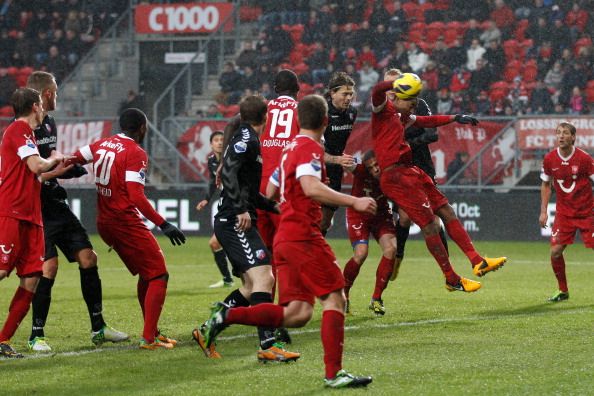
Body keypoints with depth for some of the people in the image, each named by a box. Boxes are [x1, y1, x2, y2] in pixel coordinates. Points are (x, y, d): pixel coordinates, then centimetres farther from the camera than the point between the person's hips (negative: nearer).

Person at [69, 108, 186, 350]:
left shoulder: (101, 145, 8)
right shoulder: (136, 153, -13)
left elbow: (72, 160, 12)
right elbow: (136, 196, -21)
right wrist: (163, 224, -21)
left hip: (104, 224, 8)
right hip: (126, 223, -8)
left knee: (146, 275, 20)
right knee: (159, 276, -2)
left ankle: (152, 332, 23)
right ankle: (148, 338, -9)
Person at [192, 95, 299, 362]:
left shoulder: (246, 138, 22)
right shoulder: (247, 138, -8)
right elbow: (228, 173, -22)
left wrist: (274, 207, 30)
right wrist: (240, 209, -27)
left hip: (237, 222, 10)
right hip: (234, 222, -10)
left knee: (252, 285, 12)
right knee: (263, 277, -19)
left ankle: (207, 331, 15)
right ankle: (268, 346, -26)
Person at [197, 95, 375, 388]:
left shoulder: (291, 147, 19)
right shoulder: (310, 148, -8)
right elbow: (311, 188, -25)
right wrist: (353, 202, -24)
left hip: (285, 238, 9)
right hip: (303, 235, -9)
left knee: (298, 313, 2)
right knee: (335, 298, -4)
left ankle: (228, 315, -5)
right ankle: (333, 373, -7)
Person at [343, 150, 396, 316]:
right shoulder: (360, 171, -29)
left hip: (381, 214, 3)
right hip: (358, 214, -3)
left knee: (391, 249, -17)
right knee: (361, 254, -22)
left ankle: (376, 299, -3)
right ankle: (342, 295, 1)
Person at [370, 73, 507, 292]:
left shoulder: (402, 116, 19)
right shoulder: (383, 109, -8)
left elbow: (427, 121, 35)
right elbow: (378, 90, -30)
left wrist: (454, 118, 38)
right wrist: (397, 81, -19)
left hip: (410, 173, 10)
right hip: (396, 177, -10)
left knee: (447, 212, 9)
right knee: (429, 225, -7)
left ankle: (477, 262, 13)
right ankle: (451, 279, 2)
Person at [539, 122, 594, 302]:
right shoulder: (549, 159, -4)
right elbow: (546, 185, 11)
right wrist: (543, 211, 5)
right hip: (563, 212, 3)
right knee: (555, 251, -6)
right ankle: (563, 291, 12)